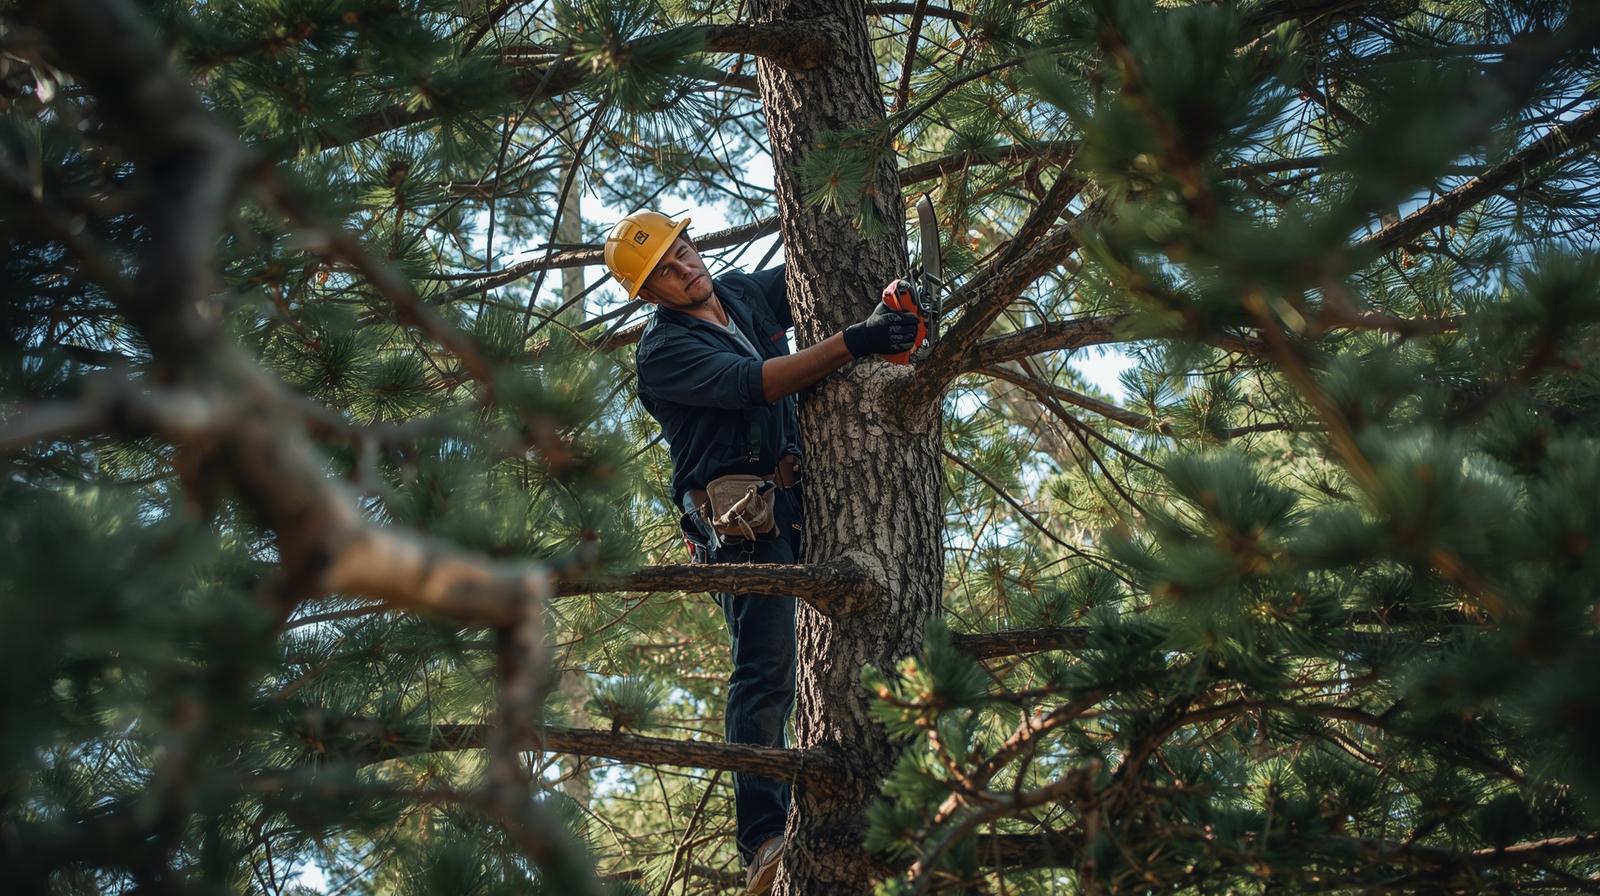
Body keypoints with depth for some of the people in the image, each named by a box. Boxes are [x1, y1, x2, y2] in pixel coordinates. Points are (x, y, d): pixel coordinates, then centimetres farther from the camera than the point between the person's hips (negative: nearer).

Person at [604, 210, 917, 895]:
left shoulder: (748, 293, 16)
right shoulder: (663, 349, -7)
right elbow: (753, 384, -21)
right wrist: (852, 342, -29)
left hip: (799, 498, 8)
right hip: (741, 517, -8)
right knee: (767, 669, -17)